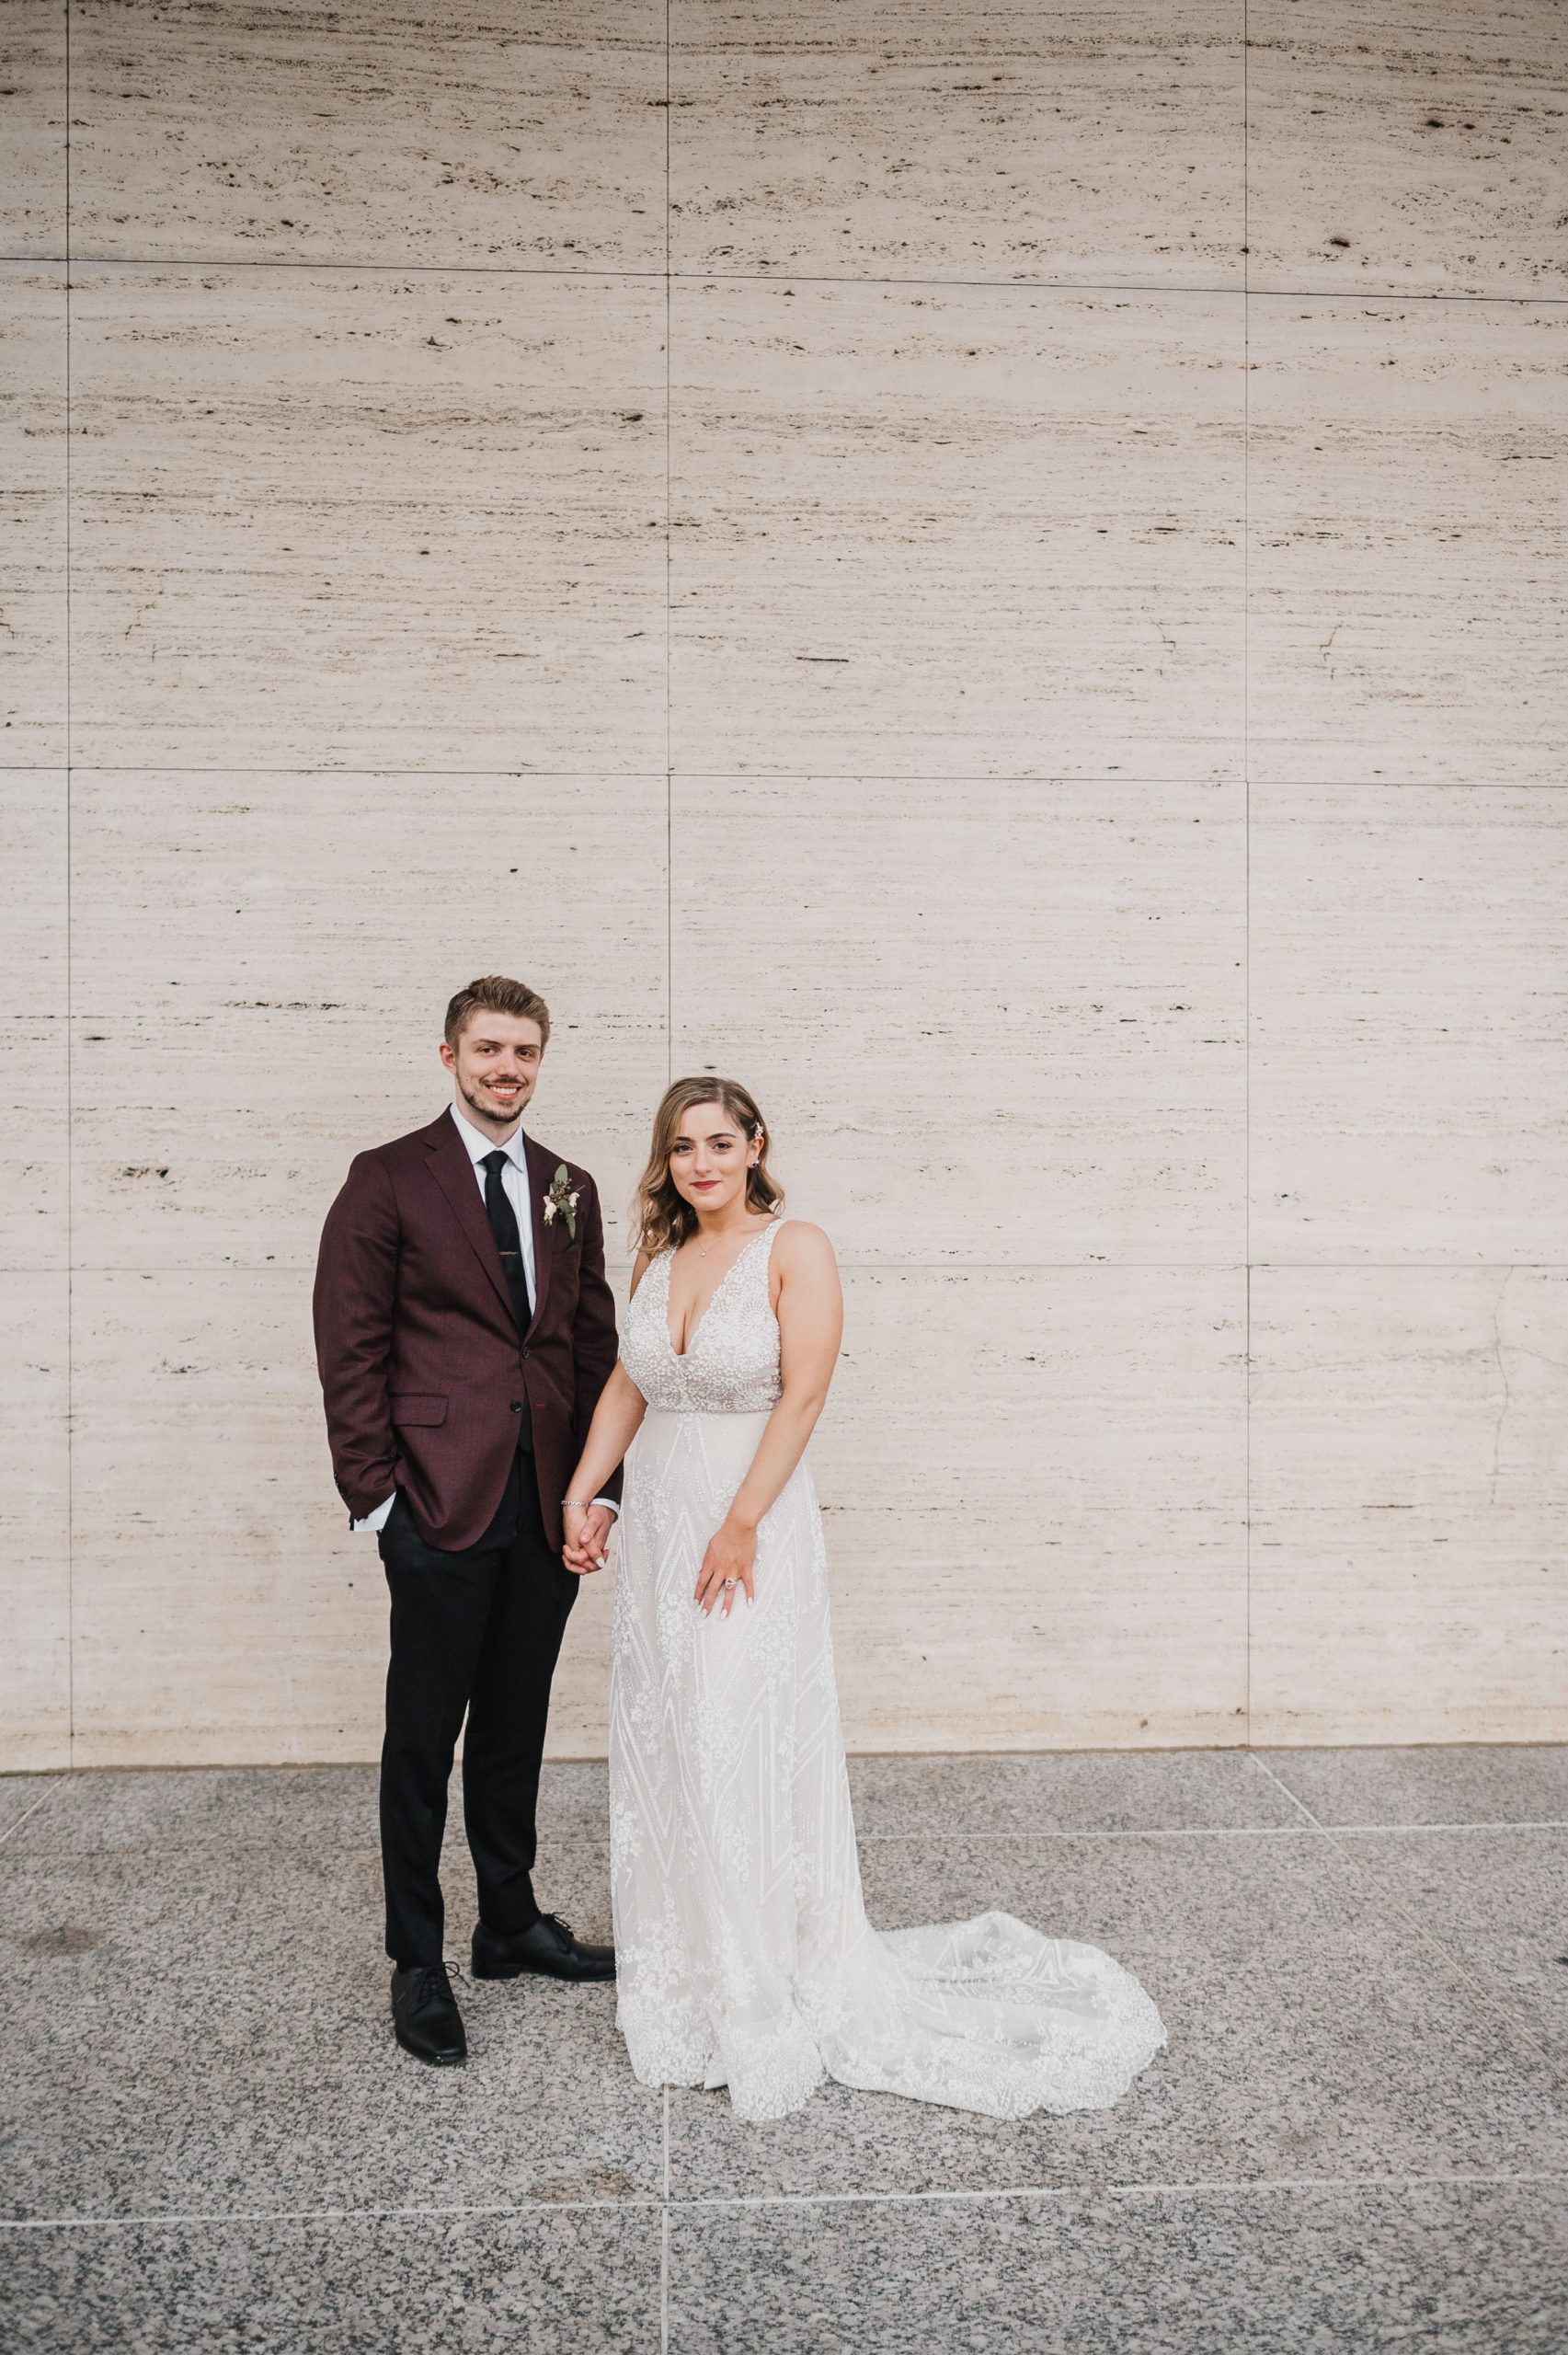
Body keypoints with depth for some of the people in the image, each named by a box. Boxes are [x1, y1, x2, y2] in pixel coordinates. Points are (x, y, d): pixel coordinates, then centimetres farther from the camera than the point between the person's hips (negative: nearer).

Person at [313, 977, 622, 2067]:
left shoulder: (570, 1189, 11)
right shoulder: (389, 1179, -3)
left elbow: (595, 1345, 11)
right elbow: (350, 1348, -6)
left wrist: (601, 1488, 5)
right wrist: (374, 1492, -11)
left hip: (547, 1505, 5)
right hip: (440, 1501, -4)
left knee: (515, 1728, 17)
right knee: (423, 1736, 6)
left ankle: (512, 1924, 33)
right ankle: (417, 1963, 20)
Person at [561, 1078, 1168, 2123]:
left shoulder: (796, 1249, -10)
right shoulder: (658, 1259, 8)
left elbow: (802, 1392, -16)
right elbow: (628, 1386, 13)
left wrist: (740, 1523, -19)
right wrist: (582, 1493, 5)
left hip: (753, 1524, -6)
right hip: (659, 1525, 6)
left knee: (745, 1753, 0)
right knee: (662, 1752, 13)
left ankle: (768, 1994, 18)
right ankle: (681, 1975, 30)